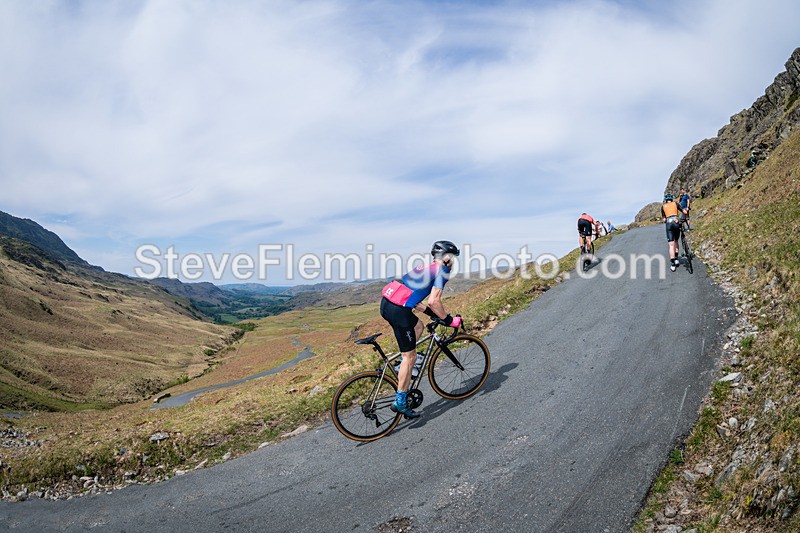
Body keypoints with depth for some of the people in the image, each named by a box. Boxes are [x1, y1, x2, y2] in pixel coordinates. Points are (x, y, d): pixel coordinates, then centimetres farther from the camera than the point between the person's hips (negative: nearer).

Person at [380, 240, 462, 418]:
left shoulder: (426, 268, 27)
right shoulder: (442, 270, 1)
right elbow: (433, 301, -11)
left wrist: (431, 312, 31)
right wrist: (449, 320, 1)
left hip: (386, 303, 9)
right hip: (398, 310, -9)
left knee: (418, 326, 32)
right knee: (410, 357, 3)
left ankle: (404, 367, 27)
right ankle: (400, 402, 11)